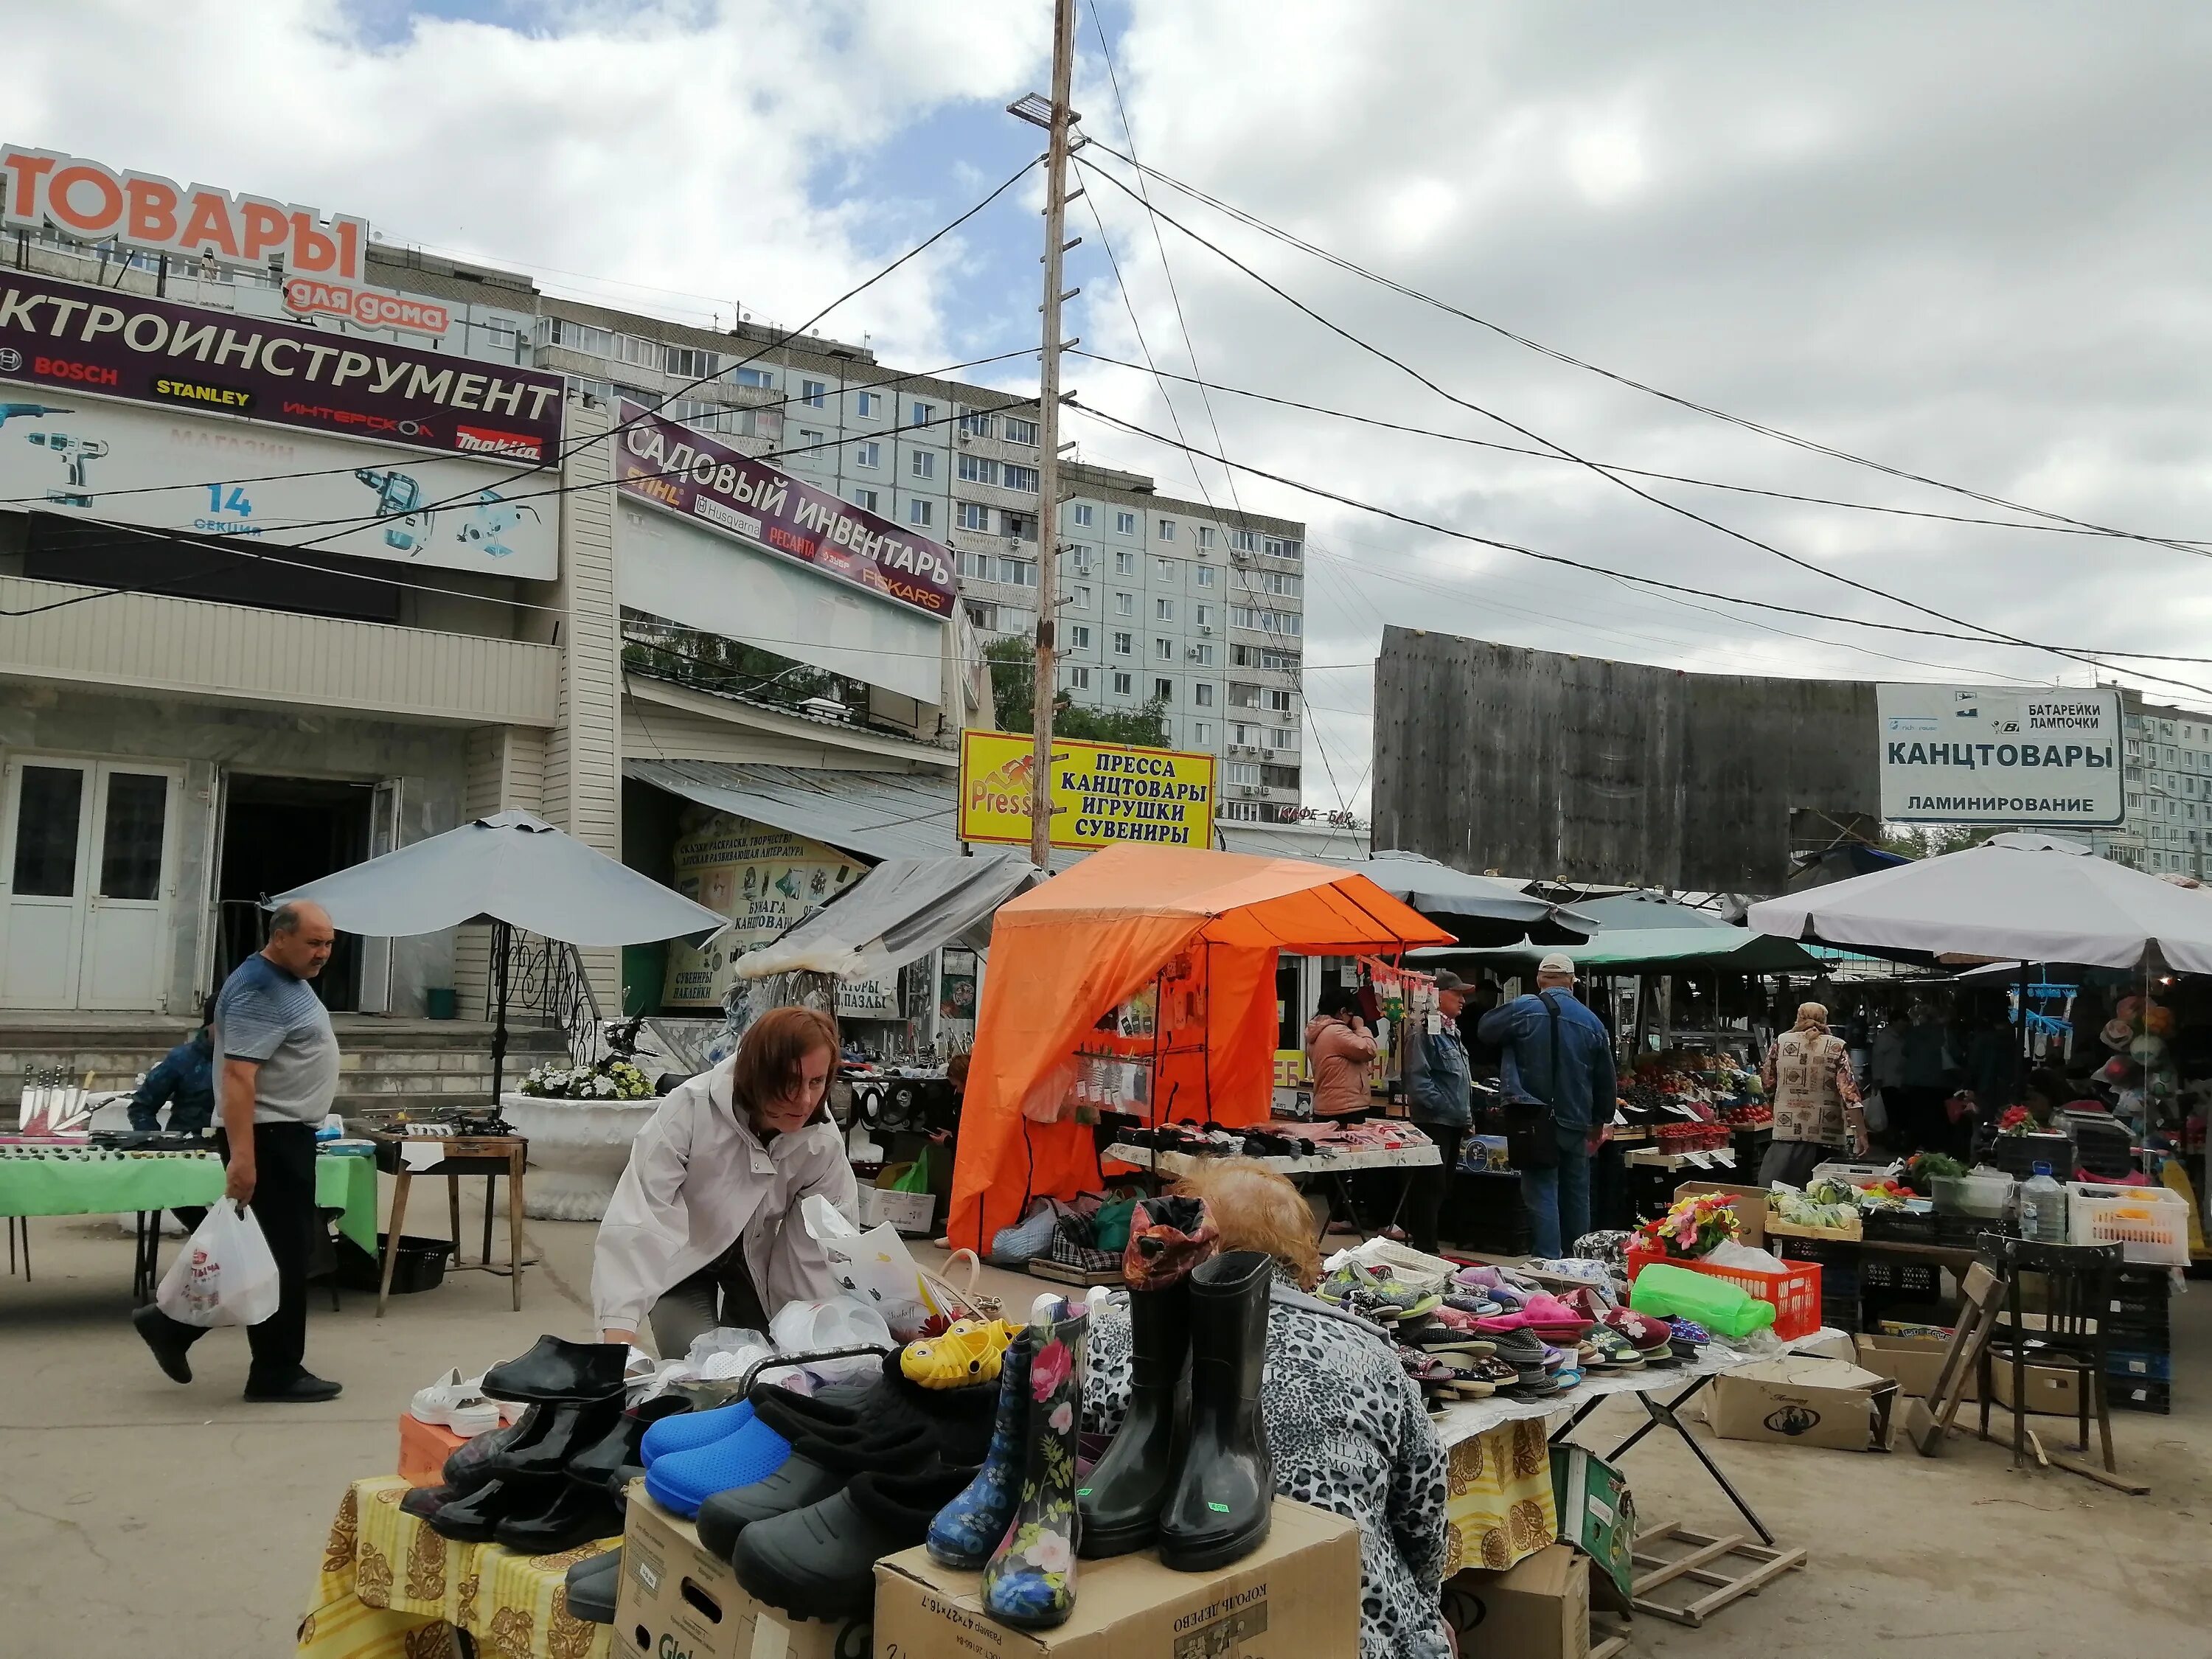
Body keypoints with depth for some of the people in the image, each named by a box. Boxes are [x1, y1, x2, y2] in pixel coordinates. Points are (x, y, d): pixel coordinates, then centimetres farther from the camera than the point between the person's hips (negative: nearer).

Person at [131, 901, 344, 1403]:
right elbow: (237, 1076, -25)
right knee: (281, 1254, -2)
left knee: (287, 1249, 15)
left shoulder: (290, 979, 13)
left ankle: (173, 1324, 22)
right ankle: (277, 1373, 8)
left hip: (289, 1135, 10)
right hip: (268, 1139, -10)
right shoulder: (259, 991, -19)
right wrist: (241, 1157, -30)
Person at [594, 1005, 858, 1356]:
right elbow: (639, 1215, -42)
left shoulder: (823, 1140, -25)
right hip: (679, 1257, -3)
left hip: (756, 1259, 3)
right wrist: (620, 1327, -51)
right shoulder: (691, 1109, -37)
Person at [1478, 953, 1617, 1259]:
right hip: (1576, 1125, 4)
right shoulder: (1592, 1022, 3)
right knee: (1577, 1196, 15)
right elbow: (1607, 1081, 10)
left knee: (1542, 1194, -2)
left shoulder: (1523, 1009, -9)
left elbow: (1486, 1029, 6)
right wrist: (1601, 1120, 24)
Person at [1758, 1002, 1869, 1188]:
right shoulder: (1836, 1047, 0)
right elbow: (1849, 1092, -10)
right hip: (1827, 1136, 0)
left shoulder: (1781, 1042, 3)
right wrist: (1861, 1134, -13)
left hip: (1788, 1131, 0)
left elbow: (1768, 1084, 7)